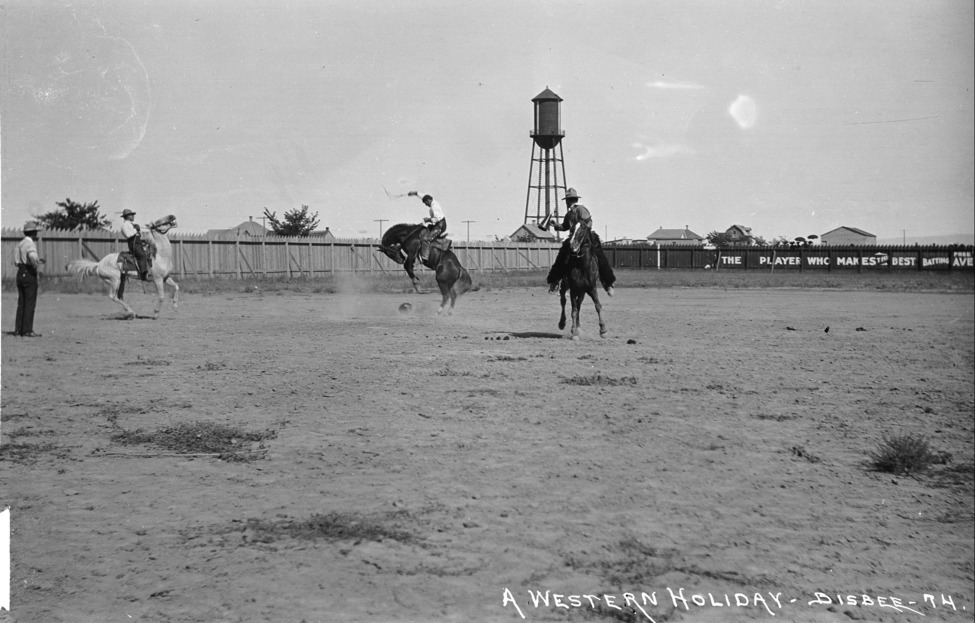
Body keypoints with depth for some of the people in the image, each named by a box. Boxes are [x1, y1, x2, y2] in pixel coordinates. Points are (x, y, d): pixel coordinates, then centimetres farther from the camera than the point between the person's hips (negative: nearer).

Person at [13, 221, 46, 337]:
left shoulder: (19, 244, 12)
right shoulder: (30, 244, -15)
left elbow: (16, 261, 16)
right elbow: (33, 256, -34)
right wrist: (37, 263, -11)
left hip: (20, 274, 9)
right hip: (29, 274, -9)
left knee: (21, 303, 12)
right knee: (30, 304, -5)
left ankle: (18, 329, 13)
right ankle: (27, 331, -6)